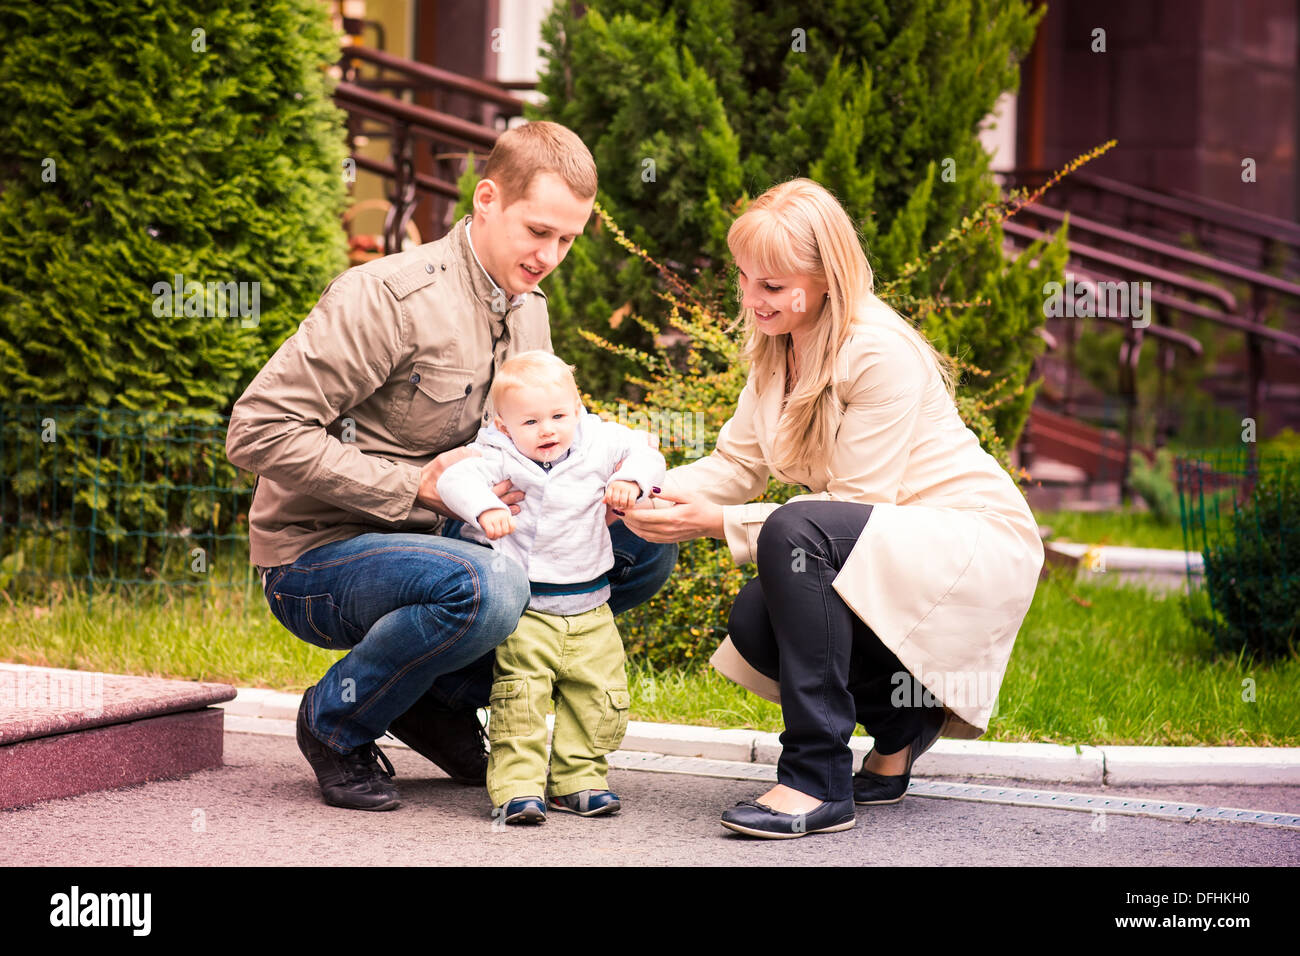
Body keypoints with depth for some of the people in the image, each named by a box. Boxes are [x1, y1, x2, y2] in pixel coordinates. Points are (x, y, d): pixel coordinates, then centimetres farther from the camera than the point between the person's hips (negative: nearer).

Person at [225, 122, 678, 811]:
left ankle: (443, 699, 4)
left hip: (444, 540, 8)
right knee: (486, 589, -39)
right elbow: (260, 430, -24)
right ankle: (335, 721, -9)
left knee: (645, 546, -4)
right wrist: (414, 485, -26)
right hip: (318, 558, -8)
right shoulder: (389, 296, -19)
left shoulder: (527, 309, 8)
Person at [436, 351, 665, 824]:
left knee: (599, 698, 6)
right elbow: (456, 478, -28)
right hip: (523, 607, -4)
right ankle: (516, 786, -6)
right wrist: (486, 508, -47)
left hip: (588, 606, 4)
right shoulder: (500, 456, -14)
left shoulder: (597, 443, -1)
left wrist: (630, 481, -11)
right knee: (519, 700, -12)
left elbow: (644, 453, 10)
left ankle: (578, 780, 18)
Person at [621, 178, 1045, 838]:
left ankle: (818, 784, -29)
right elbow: (737, 462, 6)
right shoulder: (778, 350, 4)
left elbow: (858, 504, -23)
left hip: (975, 545, -9)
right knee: (754, 626, -16)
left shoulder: (882, 356, -23)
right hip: (876, 551, 9)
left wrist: (719, 523, -26)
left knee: (796, 532, -32)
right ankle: (903, 718, 13)